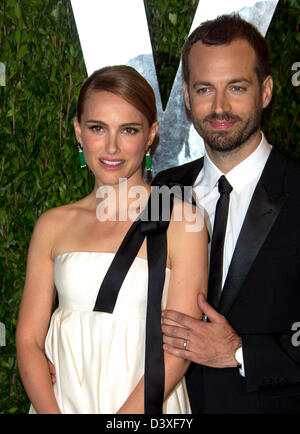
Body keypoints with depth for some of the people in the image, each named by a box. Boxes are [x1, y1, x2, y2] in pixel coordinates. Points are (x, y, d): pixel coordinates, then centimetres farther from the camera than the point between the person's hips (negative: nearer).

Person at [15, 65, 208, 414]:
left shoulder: (181, 221, -9)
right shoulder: (52, 225, 1)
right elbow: (29, 339, -1)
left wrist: (123, 417, -20)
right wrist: (51, 411, -16)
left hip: (144, 404, -2)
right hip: (60, 401, 3)